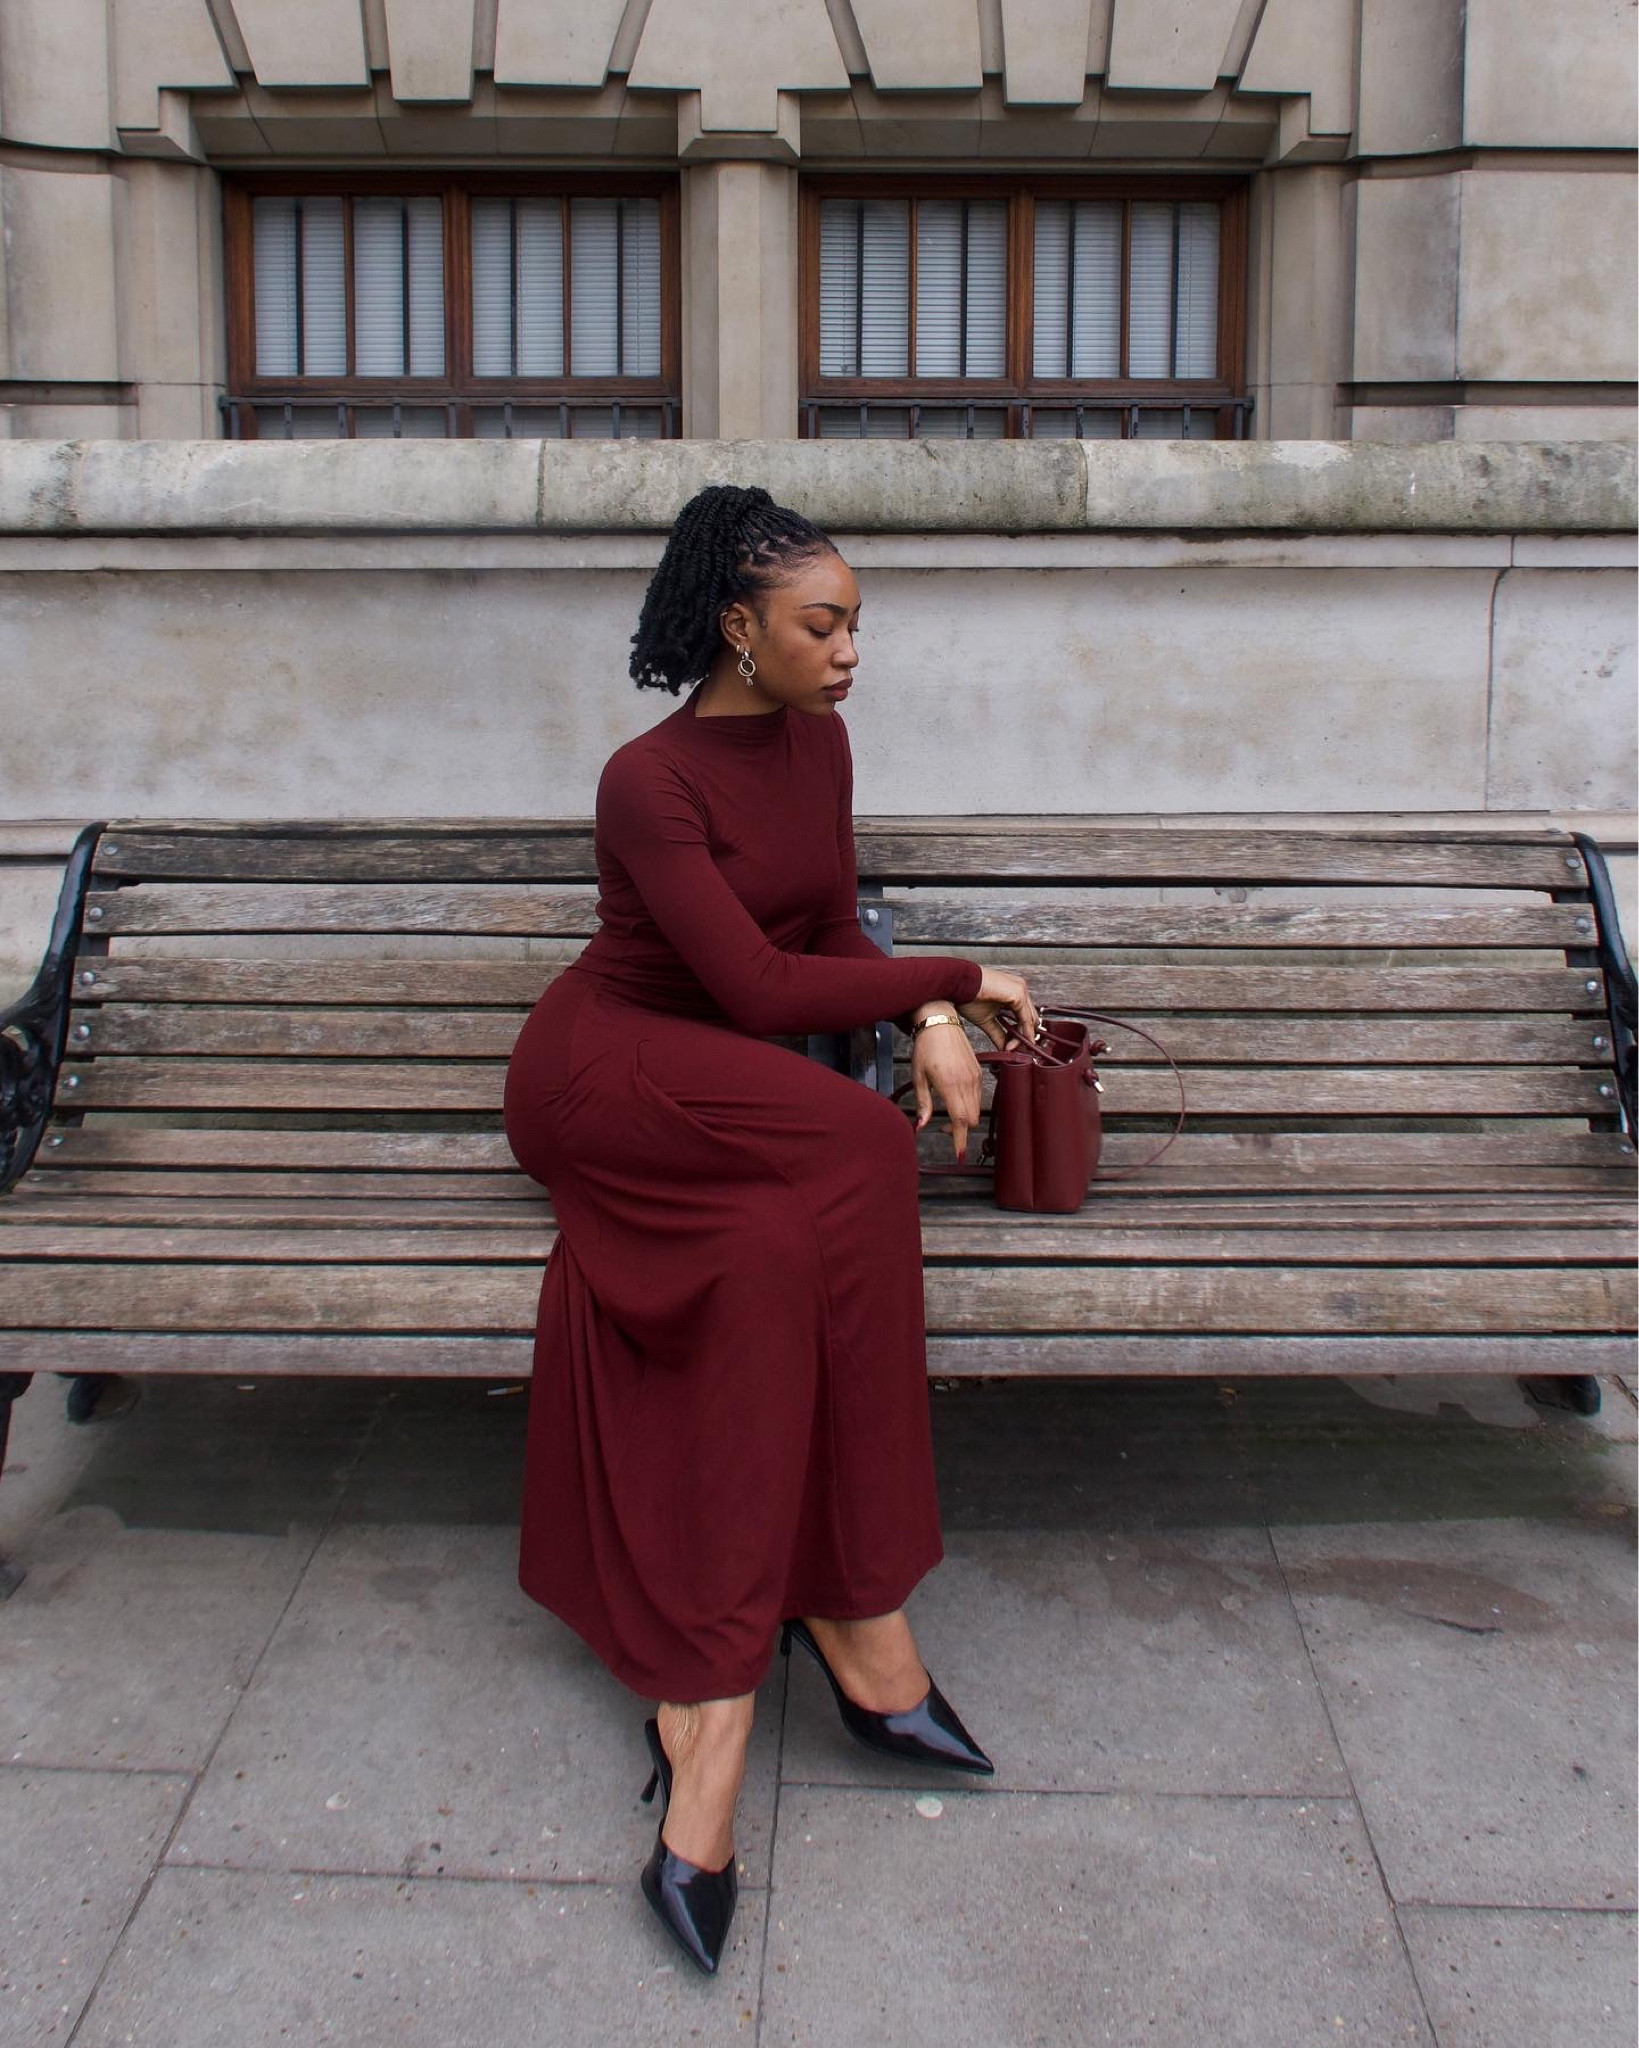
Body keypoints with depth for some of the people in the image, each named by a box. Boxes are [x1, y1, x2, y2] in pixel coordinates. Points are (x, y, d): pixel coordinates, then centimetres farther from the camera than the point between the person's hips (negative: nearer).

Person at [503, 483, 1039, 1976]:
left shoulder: (817, 745, 7)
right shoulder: (650, 781, -17)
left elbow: (834, 930, 11)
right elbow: (759, 988, -24)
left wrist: (933, 1023, -9)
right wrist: (959, 980, -17)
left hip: (725, 1101, 7)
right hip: (602, 1074, -6)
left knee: (767, 1262, -27)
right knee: (852, 1145, -32)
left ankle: (703, 1698, -22)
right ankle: (857, 1622, -23)